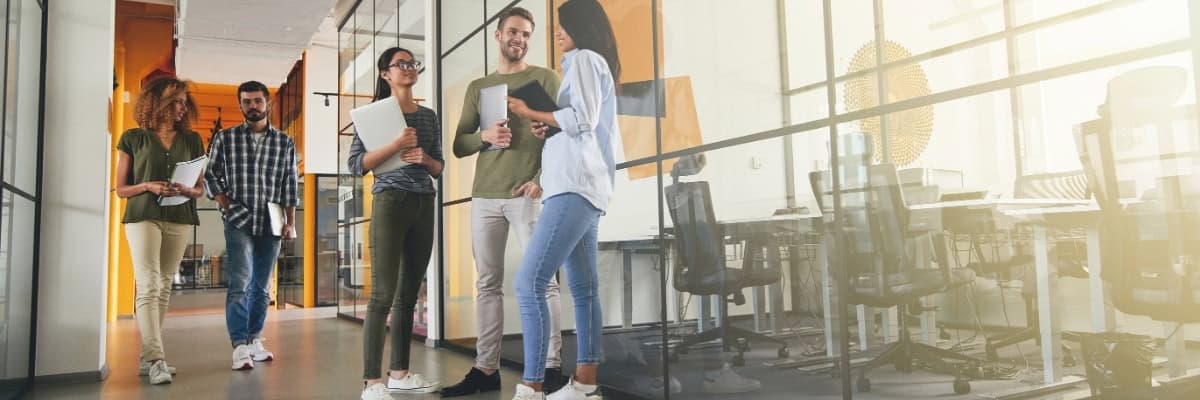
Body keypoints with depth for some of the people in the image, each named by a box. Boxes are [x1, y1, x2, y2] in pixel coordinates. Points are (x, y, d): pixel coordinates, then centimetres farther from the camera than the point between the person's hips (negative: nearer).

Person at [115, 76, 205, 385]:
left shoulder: (192, 140, 10)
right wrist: (148, 186, -14)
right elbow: (121, 189, 4)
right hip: (143, 217, -3)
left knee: (164, 288, 6)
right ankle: (156, 360, -18)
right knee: (148, 286, -14)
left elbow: (200, 188, 12)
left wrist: (187, 190, -10)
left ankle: (147, 356, 14)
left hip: (179, 220, 4)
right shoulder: (133, 138, 3)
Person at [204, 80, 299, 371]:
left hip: (271, 224, 2)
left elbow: (290, 185, 7)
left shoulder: (285, 143, 8)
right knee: (241, 282, -12)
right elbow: (211, 174, 7)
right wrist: (226, 206, -5)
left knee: (261, 286, 9)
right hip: (239, 223, -2)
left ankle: (254, 340, 18)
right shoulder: (225, 138, 5)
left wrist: (291, 223, 3)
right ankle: (240, 347, -10)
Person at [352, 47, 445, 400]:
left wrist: (425, 159, -4)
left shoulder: (429, 116, 15)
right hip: (390, 202, -5)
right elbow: (355, 164, -6)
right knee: (384, 294, -10)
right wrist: (395, 145, -17)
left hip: (424, 205, 6)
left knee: (409, 294, 7)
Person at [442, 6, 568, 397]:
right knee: (488, 284, 5)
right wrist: (484, 136, -8)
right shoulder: (477, 87, 19)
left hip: (528, 194, -4)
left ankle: (552, 367, -1)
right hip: (484, 196, 4)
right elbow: (459, 146, 15)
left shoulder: (545, 78, 9)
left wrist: (543, 178, -14)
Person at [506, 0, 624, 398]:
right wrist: (548, 130, 15)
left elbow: (583, 118, -14)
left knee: (529, 282, -17)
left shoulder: (584, 59, 0)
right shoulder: (596, 65, 27)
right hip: (583, 187, 11)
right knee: (582, 287, 6)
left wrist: (531, 113, -4)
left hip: (576, 186, -11)